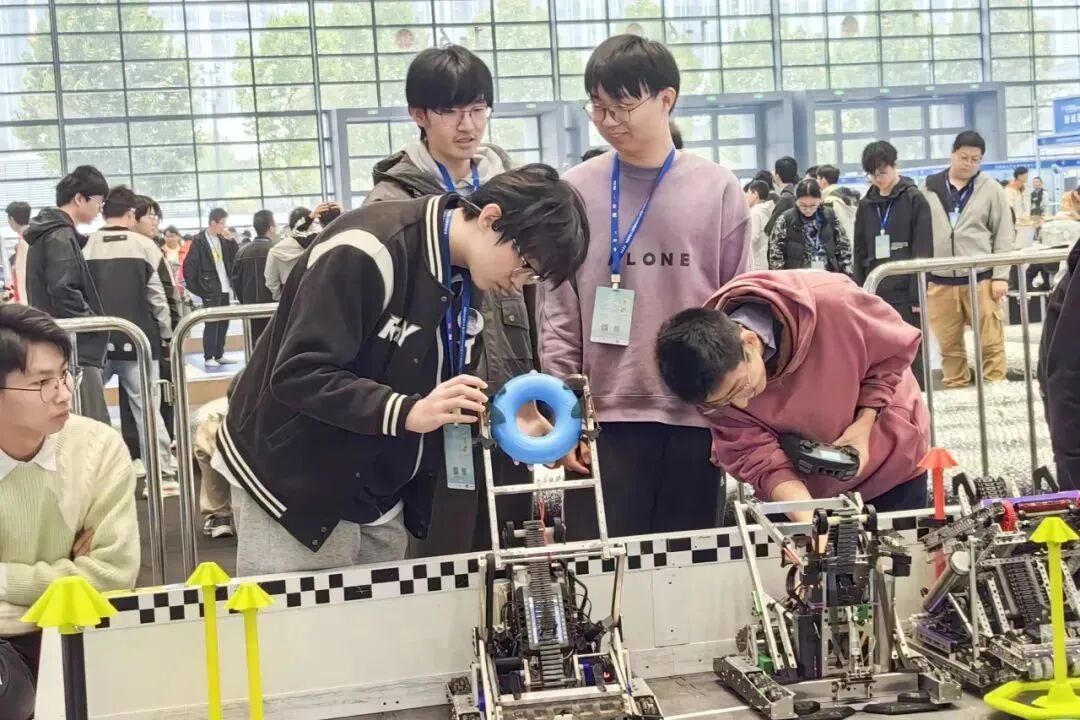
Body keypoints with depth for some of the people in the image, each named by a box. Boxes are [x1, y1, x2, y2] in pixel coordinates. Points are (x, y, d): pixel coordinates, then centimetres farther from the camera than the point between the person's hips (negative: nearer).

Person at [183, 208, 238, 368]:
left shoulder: (223, 239, 10)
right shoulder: (199, 240, -9)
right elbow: (189, 265, -10)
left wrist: (231, 240, -3)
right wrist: (194, 287, -11)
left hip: (224, 287, 7)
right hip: (210, 289, -7)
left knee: (224, 322, 10)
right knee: (211, 323, -5)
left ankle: (219, 355, 19)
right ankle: (208, 357, 1)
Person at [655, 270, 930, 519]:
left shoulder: (831, 304, -35)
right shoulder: (715, 381, -25)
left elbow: (897, 348, -16)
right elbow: (757, 457, -24)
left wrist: (864, 422, -24)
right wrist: (808, 519, -39)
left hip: (890, 463, -1)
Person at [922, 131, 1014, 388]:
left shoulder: (991, 189, 3)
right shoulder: (929, 189, 7)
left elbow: (1004, 235, 2)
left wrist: (1000, 275, -5)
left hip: (980, 279, -2)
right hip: (939, 282, 2)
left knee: (991, 342, 0)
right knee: (948, 344, 7)